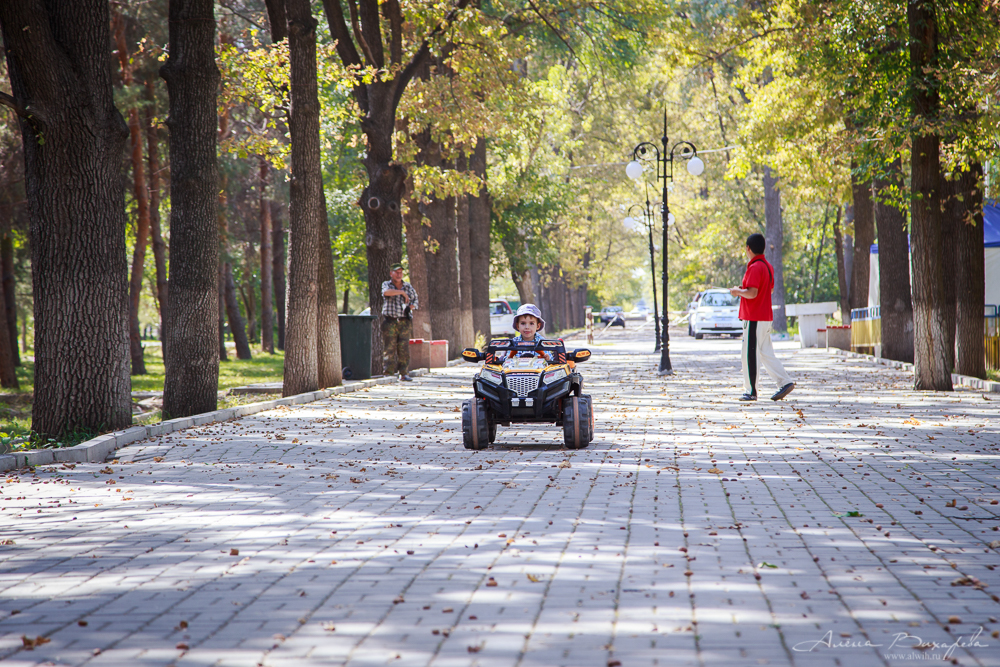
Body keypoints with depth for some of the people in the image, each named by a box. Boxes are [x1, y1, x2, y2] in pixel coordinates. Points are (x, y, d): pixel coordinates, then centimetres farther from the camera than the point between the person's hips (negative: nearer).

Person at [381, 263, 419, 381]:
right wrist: (402, 292, -14)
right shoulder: (386, 285, 5)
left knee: (404, 349, -1)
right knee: (389, 348, -5)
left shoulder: (408, 287, 13)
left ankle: (403, 373, 4)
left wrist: (413, 306, -2)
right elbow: (386, 292, -19)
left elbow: (416, 300, 21)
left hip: (404, 322, 2)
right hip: (390, 322, -2)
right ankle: (388, 374, -4)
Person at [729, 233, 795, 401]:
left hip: (754, 319, -9)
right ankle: (785, 382, 7)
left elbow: (752, 293, -25)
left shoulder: (755, 268, -17)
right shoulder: (768, 266, 13)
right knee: (766, 354, 13)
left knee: (750, 355, -3)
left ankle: (751, 391, 0)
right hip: (766, 317, 9)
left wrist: (737, 291, -7)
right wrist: (744, 289, 21)